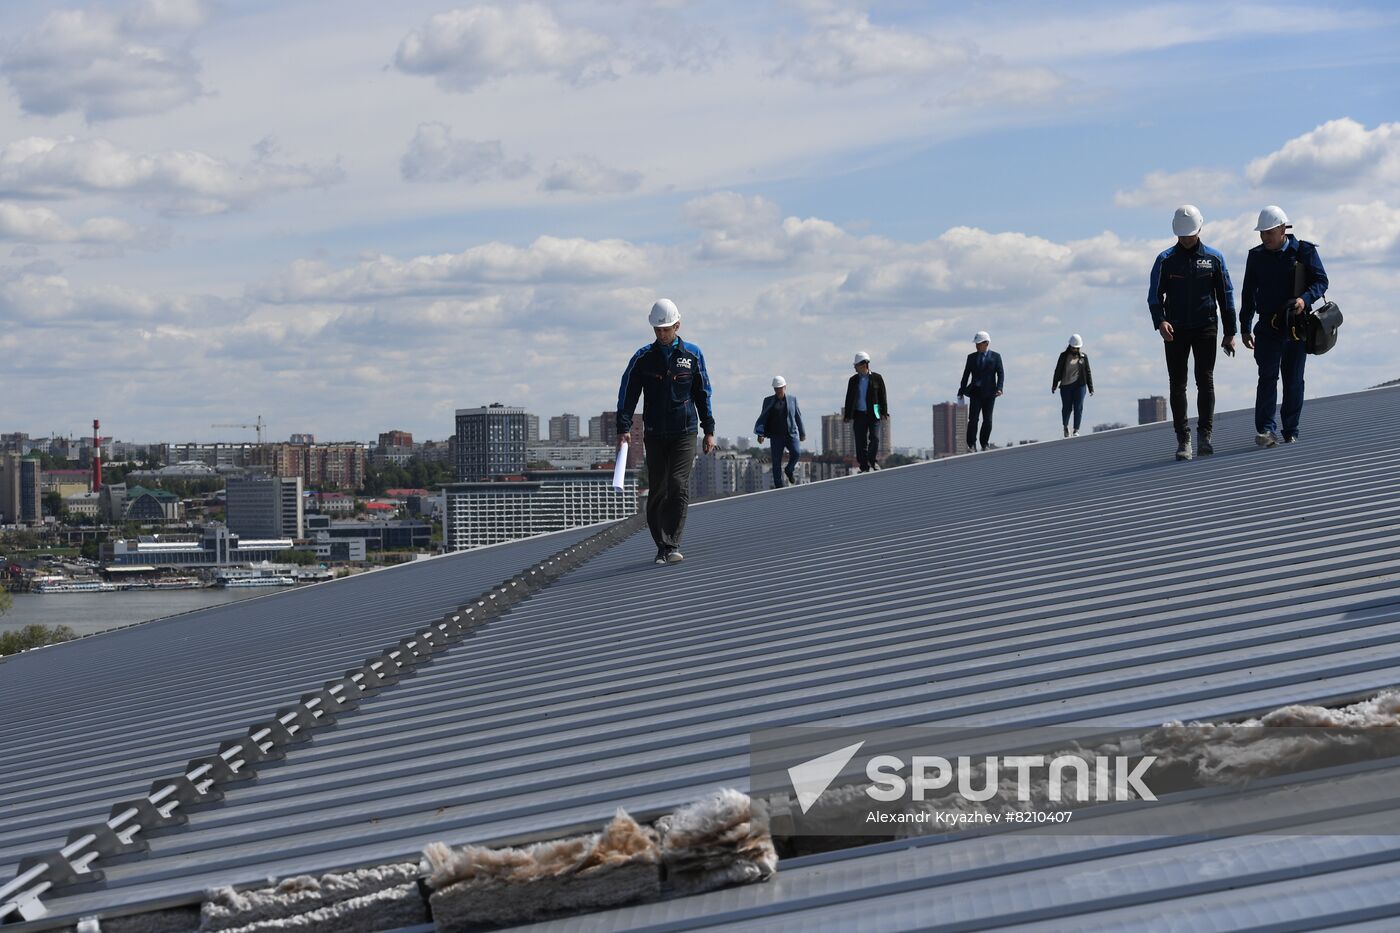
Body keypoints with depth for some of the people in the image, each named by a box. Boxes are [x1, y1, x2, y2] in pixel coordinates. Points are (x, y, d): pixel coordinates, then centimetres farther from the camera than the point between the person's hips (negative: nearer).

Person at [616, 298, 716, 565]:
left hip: (685, 433, -1)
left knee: (679, 486, -13)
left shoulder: (692, 355, 4)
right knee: (657, 491, 2)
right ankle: (661, 546, 10)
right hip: (654, 434, 1)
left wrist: (709, 430, 8)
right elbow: (627, 393, 3)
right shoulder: (643, 357, 4)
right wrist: (623, 428, -8)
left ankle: (673, 545, -11)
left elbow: (703, 394, 10)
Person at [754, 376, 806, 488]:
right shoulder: (769, 401, 7)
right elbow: (763, 418, 4)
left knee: (796, 452, -24)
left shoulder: (792, 399, 9)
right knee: (776, 461, -5)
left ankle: (789, 470, 4)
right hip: (776, 436, 0)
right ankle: (778, 486, 0)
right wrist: (760, 434, -7)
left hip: (791, 434, 0)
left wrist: (802, 432, 17)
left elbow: (798, 416, 15)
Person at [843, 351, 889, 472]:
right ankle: (864, 467, 4)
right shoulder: (853, 380, 9)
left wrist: (884, 412, -2)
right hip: (859, 415, 2)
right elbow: (849, 399, 11)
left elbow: (882, 396, 3)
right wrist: (848, 415, 6)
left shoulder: (877, 378, 2)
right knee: (861, 442, 0)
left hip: (873, 414, -2)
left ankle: (874, 461, 6)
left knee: (874, 438, -11)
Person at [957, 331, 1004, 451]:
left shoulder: (995, 356, 5)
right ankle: (971, 445, -9)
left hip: (989, 392, -1)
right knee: (973, 419, -9)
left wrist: (999, 388, -14)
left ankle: (984, 445, 10)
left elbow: (1001, 373, 0)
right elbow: (966, 374, 13)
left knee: (987, 420, 1)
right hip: (975, 392, 1)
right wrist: (962, 390, 9)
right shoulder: (971, 357, 12)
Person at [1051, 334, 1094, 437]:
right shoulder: (1064, 356, 4)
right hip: (1066, 386, 0)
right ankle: (1066, 427, 27)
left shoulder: (1083, 356, 7)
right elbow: (1058, 371, 7)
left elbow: (1088, 372, 9)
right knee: (1067, 408, 2)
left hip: (1079, 385, 0)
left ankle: (1076, 430, 0)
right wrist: (1054, 385, 5)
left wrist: (1091, 387, 7)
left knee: (1078, 408, -5)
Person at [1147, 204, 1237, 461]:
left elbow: (1226, 295, 10)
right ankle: (1183, 440, 3)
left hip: (1205, 327, 0)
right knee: (1177, 384, 0)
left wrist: (1230, 333, 6)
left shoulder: (1213, 258, 6)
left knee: (1205, 379, -9)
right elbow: (1154, 295, 3)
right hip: (1175, 330, 0)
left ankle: (1204, 435, -9)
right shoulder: (1165, 259, 4)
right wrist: (1160, 321, -16)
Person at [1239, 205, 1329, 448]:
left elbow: (1321, 281, -3)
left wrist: (1305, 299, -23)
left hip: (1297, 327, -1)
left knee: (1294, 380, 4)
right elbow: (1248, 294, 14)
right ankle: (1265, 430, -20)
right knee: (1268, 376, -13)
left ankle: (1291, 432, 12)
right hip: (1268, 327, 1)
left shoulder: (1304, 251, 1)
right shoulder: (1256, 256, 8)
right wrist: (1245, 327, 12)